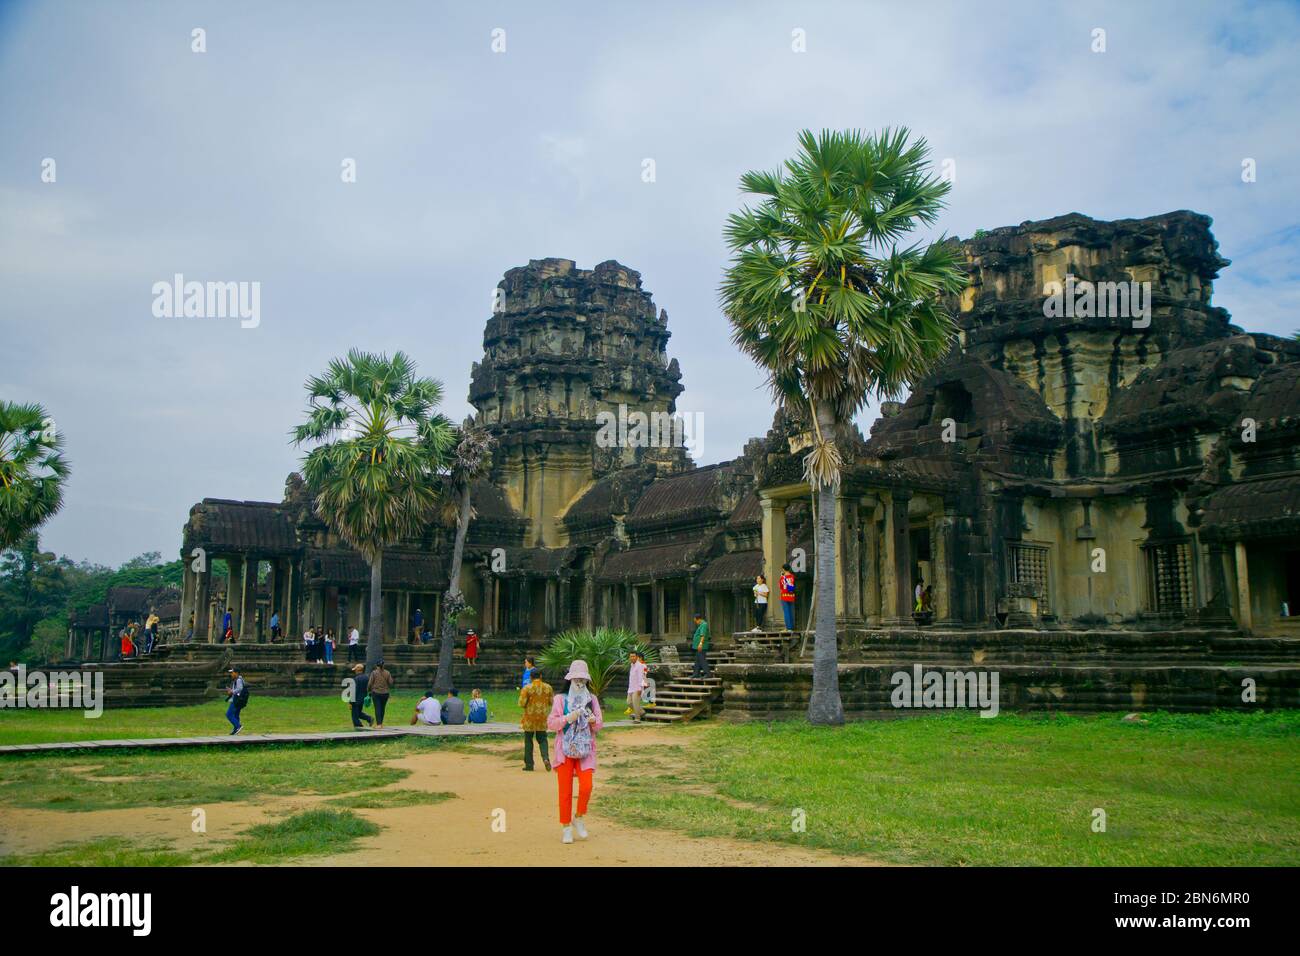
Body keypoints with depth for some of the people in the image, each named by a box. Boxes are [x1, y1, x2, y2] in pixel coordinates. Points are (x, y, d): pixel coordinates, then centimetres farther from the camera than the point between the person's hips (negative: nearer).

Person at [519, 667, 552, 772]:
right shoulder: (548, 687, -2)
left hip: (530, 718, -3)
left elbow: (521, 704, -13)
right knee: (542, 739, 14)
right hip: (543, 718, 3)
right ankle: (546, 758, -9)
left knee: (528, 740, 10)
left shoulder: (527, 688, -12)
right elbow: (551, 703, 5)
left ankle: (529, 764, 13)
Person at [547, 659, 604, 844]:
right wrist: (568, 718, -17)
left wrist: (594, 720, -12)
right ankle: (566, 827, 12)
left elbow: (599, 725, 10)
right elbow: (551, 723, -2)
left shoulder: (592, 699, 10)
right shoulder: (560, 699, 3)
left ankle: (579, 818, 13)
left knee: (586, 786, -12)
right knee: (565, 789, -1)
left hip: (585, 749, 2)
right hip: (564, 749, -2)